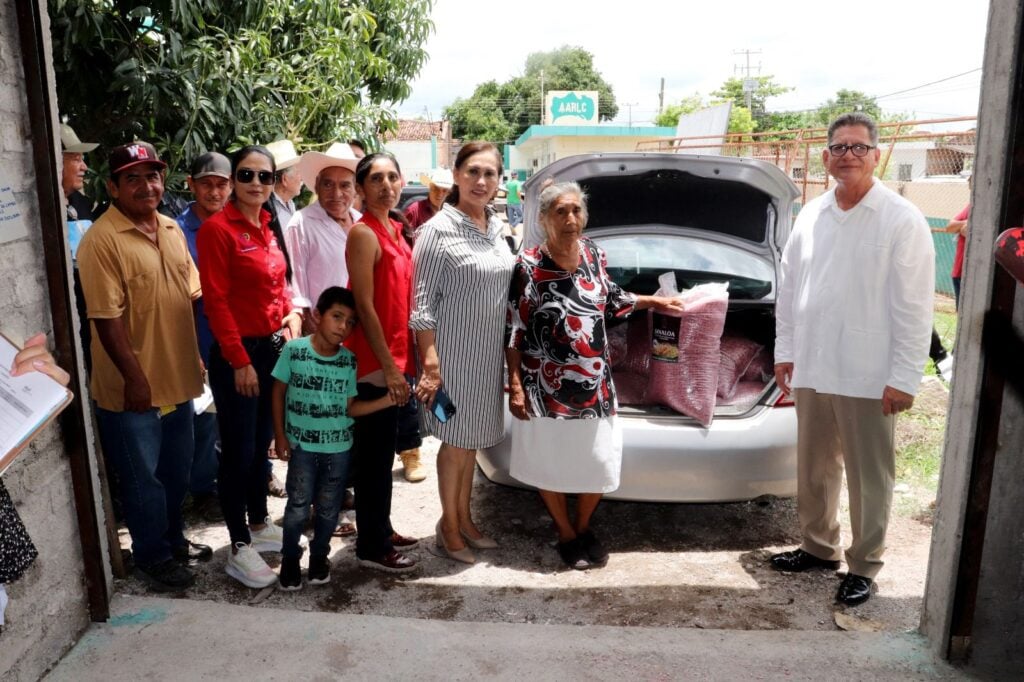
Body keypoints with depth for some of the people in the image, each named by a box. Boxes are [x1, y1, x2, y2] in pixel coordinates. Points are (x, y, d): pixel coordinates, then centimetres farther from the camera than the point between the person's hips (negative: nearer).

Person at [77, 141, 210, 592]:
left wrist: (194, 357, 11)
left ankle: (173, 538, 41)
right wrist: (134, 378, -19)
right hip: (134, 388, -7)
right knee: (143, 479, 10)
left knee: (177, 471, 21)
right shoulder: (102, 240, -17)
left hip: (178, 380, 7)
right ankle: (152, 557, 28)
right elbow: (106, 318, -19)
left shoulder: (171, 229, 7)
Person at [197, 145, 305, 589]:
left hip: (274, 346, 8)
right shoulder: (217, 228, -13)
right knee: (238, 450, 1)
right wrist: (239, 360, -17)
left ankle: (260, 524, 33)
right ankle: (240, 549, 12)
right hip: (239, 353, -7)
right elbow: (216, 301, -16)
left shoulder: (267, 227, 10)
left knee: (262, 443, 18)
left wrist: (291, 311, 2)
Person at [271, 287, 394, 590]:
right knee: (298, 507, 2)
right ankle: (290, 559, 24)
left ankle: (319, 557, 33)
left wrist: (387, 400, -12)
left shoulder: (349, 361, -4)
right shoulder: (294, 349, -9)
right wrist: (280, 436, -1)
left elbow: (350, 407, -1)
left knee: (328, 509, 11)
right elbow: (279, 392, 0)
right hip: (301, 445, -2)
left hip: (339, 447, 2)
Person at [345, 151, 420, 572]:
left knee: (384, 450, 17)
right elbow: (365, 305, -18)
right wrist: (389, 366, -19)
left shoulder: (396, 229, 12)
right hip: (374, 361, -8)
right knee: (375, 455, 1)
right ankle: (372, 547, 14)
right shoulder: (364, 233, -13)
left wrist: (402, 359, 12)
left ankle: (381, 531, 31)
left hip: (394, 355, 8)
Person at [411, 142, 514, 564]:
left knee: (471, 441, 17)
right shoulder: (439, 230, -13)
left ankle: (464, 518, 33)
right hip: (453, 354, -6)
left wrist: (509, 355, 13)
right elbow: (422, 303, -15)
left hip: (489, 354, 6)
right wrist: (430, 363, -20)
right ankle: (449, 526, 24)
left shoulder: (496, 227, 8)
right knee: (456, 443, 6)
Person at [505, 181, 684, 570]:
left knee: (599, 463, 11)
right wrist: (515, 384, -13)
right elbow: (513, 330, -10)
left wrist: (652, 302, 22)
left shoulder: (593, 254, 1)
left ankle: (584, 527, 36)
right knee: (550, 463, 10)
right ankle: (567, 535, 32)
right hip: (547, 386, -4)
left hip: (595, 382, 4)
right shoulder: (529, 265, -13)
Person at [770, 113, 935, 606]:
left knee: (869, 477, 7)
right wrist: (784, 351, 9)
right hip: (812, 369, 5)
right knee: (813, 469, 17)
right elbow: (789, 288, 12)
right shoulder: (811, 216, 8)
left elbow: (914, 306, -10)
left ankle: (863, 566, 24)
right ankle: (818, 547, 36)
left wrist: (904, 378, -13)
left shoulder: (902, 220, -8)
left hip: (869, 376, -5)